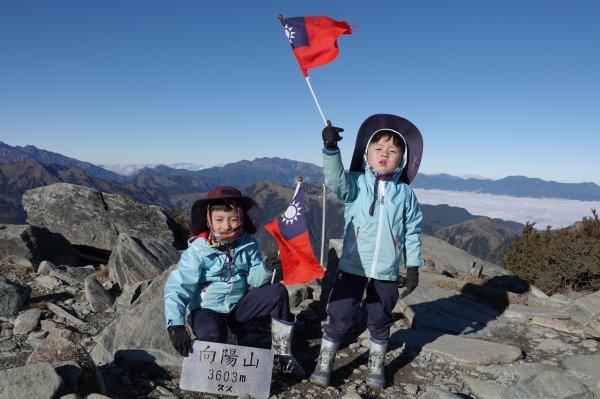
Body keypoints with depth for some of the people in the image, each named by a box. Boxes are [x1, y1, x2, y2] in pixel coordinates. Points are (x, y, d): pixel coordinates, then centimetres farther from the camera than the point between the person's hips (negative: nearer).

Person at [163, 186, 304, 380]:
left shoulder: (248, 244, -7)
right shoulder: (197, 251, -19)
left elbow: (254, 279, -7)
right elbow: (176, 289, -24)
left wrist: (266, 268, -30)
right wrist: (176, 326, -37)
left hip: (238, 306, 4)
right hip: (206, 310, -4)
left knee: (278, 292, -16)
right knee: (212, 332, -39)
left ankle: (281, 353, -1)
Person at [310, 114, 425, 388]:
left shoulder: (405, 193, 2)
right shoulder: (356, 183, -2)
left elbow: (412, 231, 5)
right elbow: (336, 181, -24)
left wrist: (413, 266, 5)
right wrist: (330, 149, -38)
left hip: (386, 272, 2)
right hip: (352, 267, -1)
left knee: (380, 322, 16)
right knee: (338, 317, 4)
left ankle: (376, 367, 36)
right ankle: (324, 363, 23)